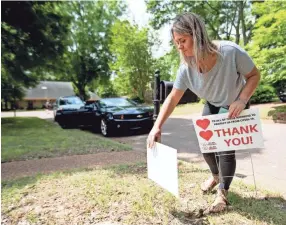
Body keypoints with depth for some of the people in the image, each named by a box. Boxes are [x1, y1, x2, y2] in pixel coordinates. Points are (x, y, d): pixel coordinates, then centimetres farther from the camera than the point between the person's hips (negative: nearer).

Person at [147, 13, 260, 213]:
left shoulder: (231, 52, -35)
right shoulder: (186, 68, -24)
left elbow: (254, 75, -19)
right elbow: (172, 99, -19)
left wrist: (242, 100, -35)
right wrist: (157, 127, -26)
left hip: (235, 106, -4)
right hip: (212, 105, 4)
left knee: (226, 148, -11)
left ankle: (223, 193, 12)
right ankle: (216, 176, 38)